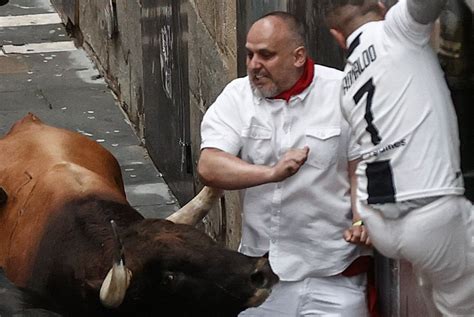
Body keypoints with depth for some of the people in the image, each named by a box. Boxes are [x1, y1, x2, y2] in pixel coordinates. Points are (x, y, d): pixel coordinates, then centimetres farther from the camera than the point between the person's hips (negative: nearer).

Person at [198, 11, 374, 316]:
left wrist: (362, 219, -17)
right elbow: (209, 167, -12)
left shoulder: (342, 93, -6)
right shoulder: (237, 96, -1)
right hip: (260, 267, 2)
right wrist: (272, 173, -27)